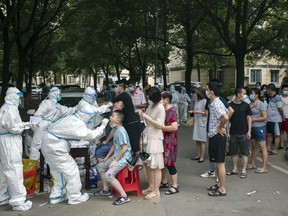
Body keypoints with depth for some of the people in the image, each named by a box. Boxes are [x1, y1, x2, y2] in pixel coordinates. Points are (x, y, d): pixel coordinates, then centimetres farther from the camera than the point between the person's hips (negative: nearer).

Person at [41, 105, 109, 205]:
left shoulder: (71, 118, 8)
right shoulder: (77, 124, -22)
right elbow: (91, 135, -20)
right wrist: (102, 126, -9)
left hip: (49, 145, 10)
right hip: (55, 148, -10)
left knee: (59, 171, 19)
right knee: (72, 170, 0)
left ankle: (56, 196, 27)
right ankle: (75, 197, 9)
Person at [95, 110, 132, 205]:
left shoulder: (121, 131, -20)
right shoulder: (115, 130, 9)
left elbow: (124, 148, -22)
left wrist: (115, 161, -18)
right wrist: (107, 157, 18)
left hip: (123, 158, -10)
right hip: (116, 156, 10)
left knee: (109, 175, -24)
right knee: (100, 166, 18)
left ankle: (124, 196, -18)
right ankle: (106, 190, 27)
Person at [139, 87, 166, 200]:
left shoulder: (160, 108, -13)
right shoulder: (151, 106, 11)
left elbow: (159, 125, -17)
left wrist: (147, 117, -19)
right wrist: (142, 115, 4)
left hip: (155, 139, -9)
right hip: (146, 137, 9)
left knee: (156, 166, -2)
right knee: (147, 164, 16)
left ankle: (156, 191, 5)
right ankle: (151, 186, 30)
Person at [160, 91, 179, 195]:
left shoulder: (171, 111, -18)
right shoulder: (164, 110, 10)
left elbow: (174, 127, -28)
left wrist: (160, 127, -22)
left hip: (169, 141, -9)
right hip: (163, 140, 9)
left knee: (169, 163, -3)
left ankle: (175, 186, 6)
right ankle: (164, 182, 31)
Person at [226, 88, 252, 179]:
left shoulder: (246, 105, 1)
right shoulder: (230, 105, -2)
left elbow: (249, 118, 4)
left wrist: (249, 131, -3)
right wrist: (228, 132, -2)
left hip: (244, 133, 0)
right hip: (233, 133, 1)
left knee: (244, 152, 2)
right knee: (233, 152, 9)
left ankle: (244, 171, 9)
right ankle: (235, 169, 23)